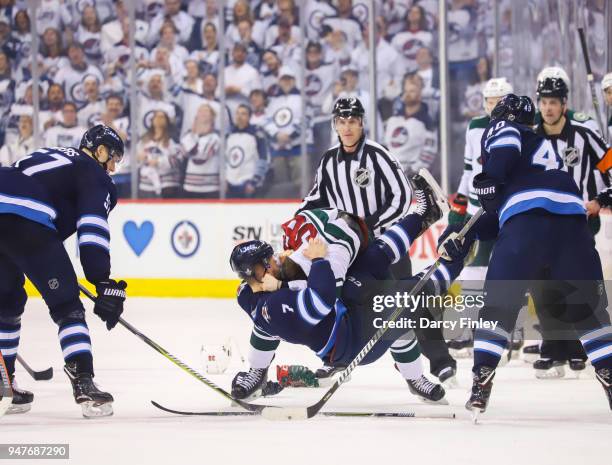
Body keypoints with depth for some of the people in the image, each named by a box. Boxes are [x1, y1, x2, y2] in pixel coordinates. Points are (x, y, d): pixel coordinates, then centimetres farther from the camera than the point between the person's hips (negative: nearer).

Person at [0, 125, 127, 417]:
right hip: (25, 221, -7)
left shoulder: (47, 156, 35)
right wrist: (103, 283, -8)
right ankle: (84, 385, -10)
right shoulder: (94, 174, 11)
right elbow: (92, 229, -4)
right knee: (66, 305, 1)